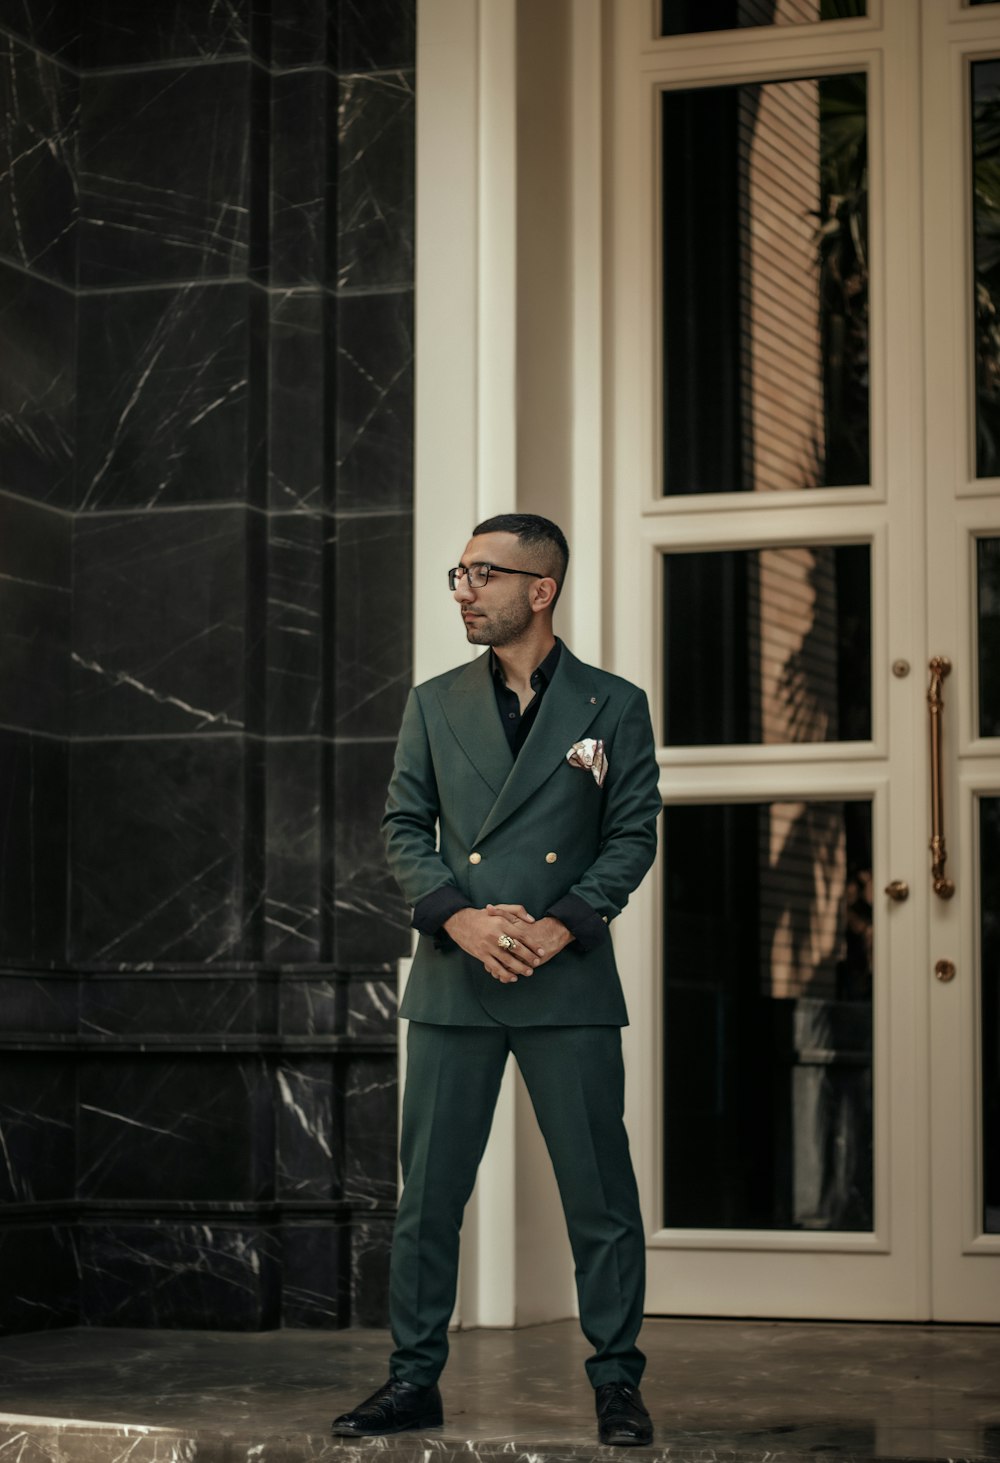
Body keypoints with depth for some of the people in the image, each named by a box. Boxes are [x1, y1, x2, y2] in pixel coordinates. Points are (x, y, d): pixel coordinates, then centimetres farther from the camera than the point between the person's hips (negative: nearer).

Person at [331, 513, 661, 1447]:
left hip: (569, 982, -2)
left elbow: (633, 835, 2)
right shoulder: (433, 705, 11)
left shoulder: (612, 706, 5)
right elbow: (404, 827, 7)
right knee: (427, 1191, 4)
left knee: (599, 1192, 1)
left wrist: (563, 924, -12)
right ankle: (414, 1380, 12)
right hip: (453, 983, 2)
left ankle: (617, 1383, 10)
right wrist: (459, 915, -10)